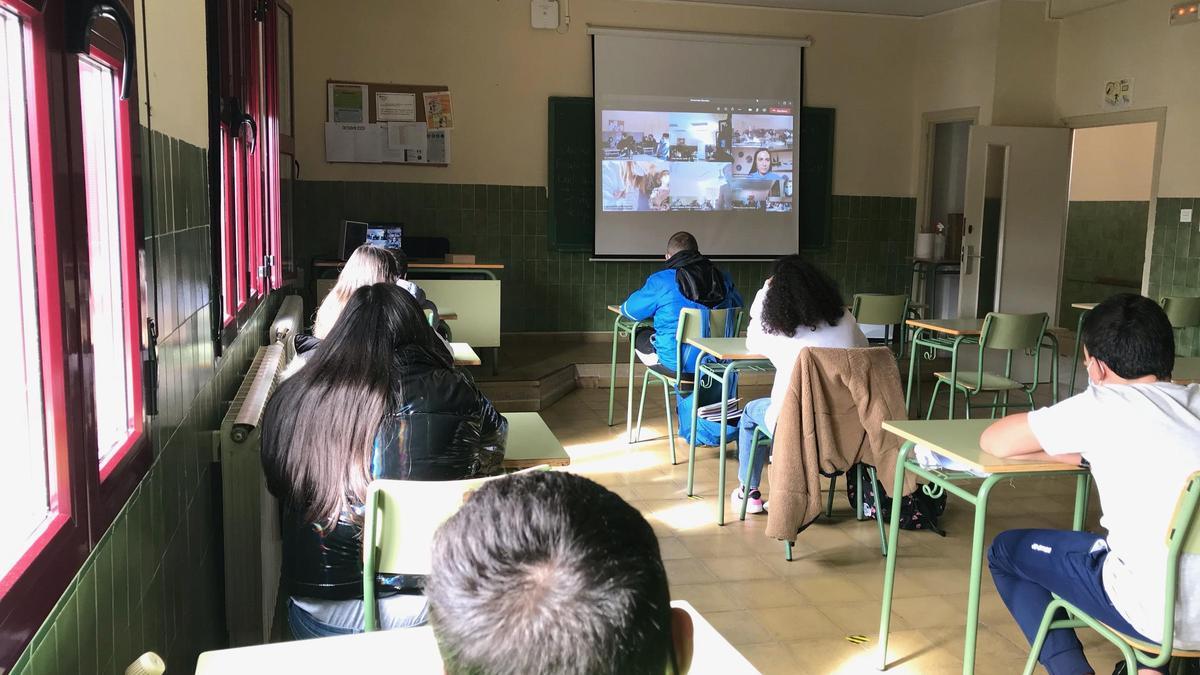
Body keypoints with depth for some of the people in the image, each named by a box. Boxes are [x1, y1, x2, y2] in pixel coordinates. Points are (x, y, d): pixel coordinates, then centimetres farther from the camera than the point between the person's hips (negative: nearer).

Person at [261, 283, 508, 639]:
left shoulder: (290, 397, -7)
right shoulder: (451, 395, -13)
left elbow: (277, 489, 10)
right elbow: (495, 438, 9)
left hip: (320, 617, 2)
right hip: (424, 609, -2)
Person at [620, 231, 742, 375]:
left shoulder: (661, 280, -12)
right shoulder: (723, 279, 1)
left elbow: (629, 310, 2)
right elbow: (737, 303, 21)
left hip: (674, 366, -5)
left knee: (640, 335, 25)